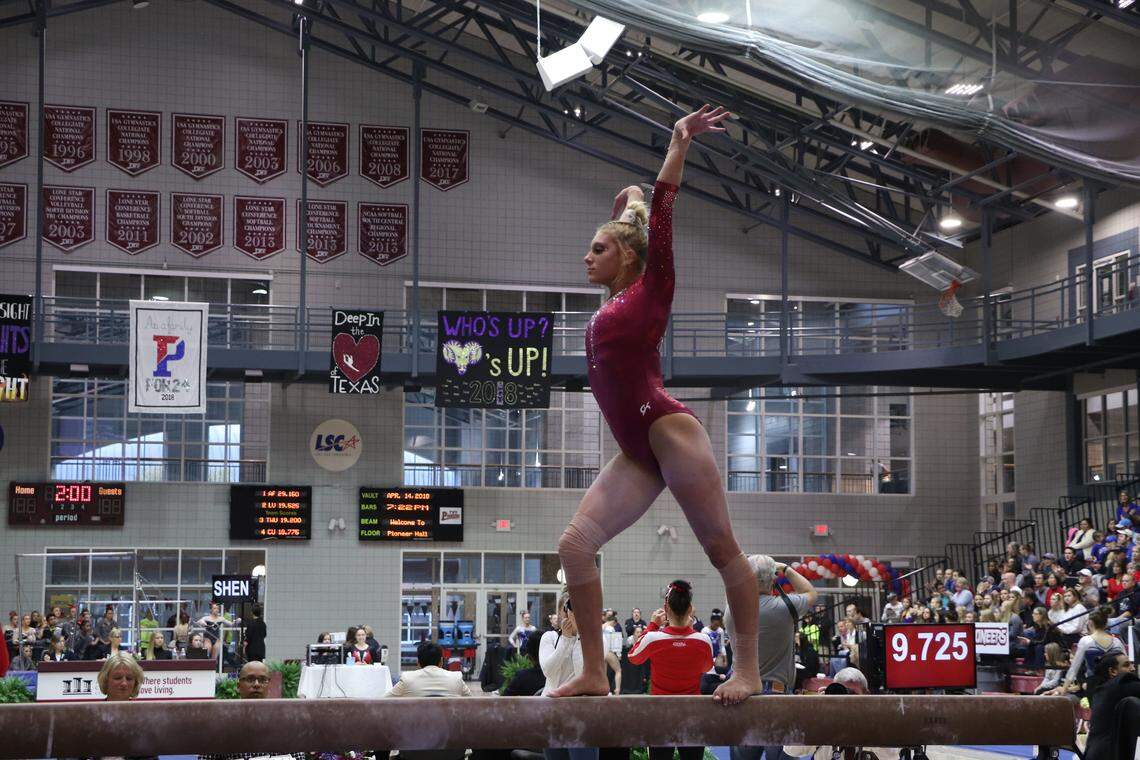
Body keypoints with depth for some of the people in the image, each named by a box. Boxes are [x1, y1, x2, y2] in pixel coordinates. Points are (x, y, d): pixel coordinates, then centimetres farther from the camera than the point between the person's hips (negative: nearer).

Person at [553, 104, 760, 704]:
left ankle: (748, 670, 4)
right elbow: (630, 218, 36)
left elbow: (661, 218, -4)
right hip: (637, 453, 8)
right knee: (575, 545, -4)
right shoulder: (615, 302, 20)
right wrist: (626, 203, 54)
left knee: (722, 549, 0)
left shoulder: (650, 290, 2)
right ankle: (595, 674, -3)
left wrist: (679, 144, -7)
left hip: (669, 433, -8)